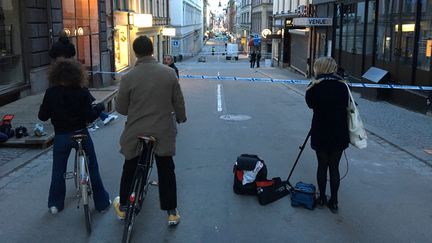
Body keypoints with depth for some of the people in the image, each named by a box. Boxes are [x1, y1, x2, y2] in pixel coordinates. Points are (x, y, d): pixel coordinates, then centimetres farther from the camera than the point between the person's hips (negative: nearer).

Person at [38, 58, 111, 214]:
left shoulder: (51, 93, -10)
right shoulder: (82, 92, -13)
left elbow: (42, 116, -4)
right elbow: (89, 117, -15)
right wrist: (100, 107, 2)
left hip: (61, 137, 1)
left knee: (58, 170, 18)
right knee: (92, 168, 12)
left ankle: (55, 204, 24)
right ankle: (102, 203, 18)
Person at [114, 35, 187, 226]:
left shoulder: (128, 78, -14)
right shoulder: (169, 72, -9)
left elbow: (120, 108, -6)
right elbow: (178, 101, -1)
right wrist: (181, 117, 18)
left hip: (136, 133, 0)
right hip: (163, 132, 1)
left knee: (130, 169, 20)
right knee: (166, 171, 14)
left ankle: (122, 207, 35)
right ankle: (172, 212, 20)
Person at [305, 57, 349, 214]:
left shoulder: (315, 87, -8)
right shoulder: (342, 86, -2)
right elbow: (346, 107, 2)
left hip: (320, 133, -1)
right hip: (339, 134, 1)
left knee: (322, 166, 12)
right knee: (334, 167, 9)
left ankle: (322, 198, 22)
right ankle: (333, 202, 15)